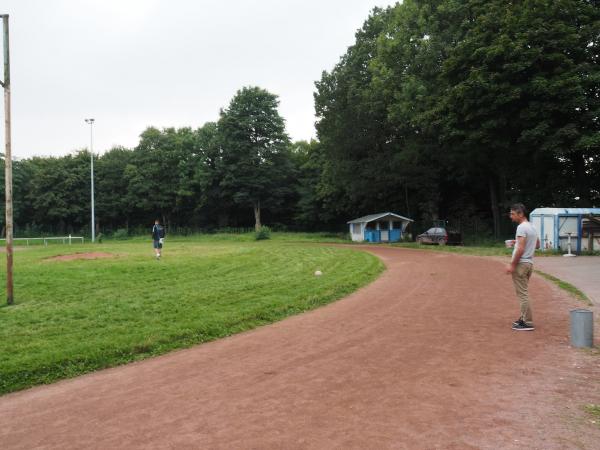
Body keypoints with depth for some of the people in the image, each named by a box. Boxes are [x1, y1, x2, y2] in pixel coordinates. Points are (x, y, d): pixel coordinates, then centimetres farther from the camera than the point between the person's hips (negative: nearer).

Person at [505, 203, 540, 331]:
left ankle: (528, 323, -3)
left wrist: (512, 265, -19)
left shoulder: (521, 227, -17)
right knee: (523, 293, 18)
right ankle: (524, 318, 25)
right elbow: (537, 245, 23)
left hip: (521, 263, -10)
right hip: (529, 263, 10)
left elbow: (521, 249, -23)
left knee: (522, 294, -5)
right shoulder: (532, 227, 13)